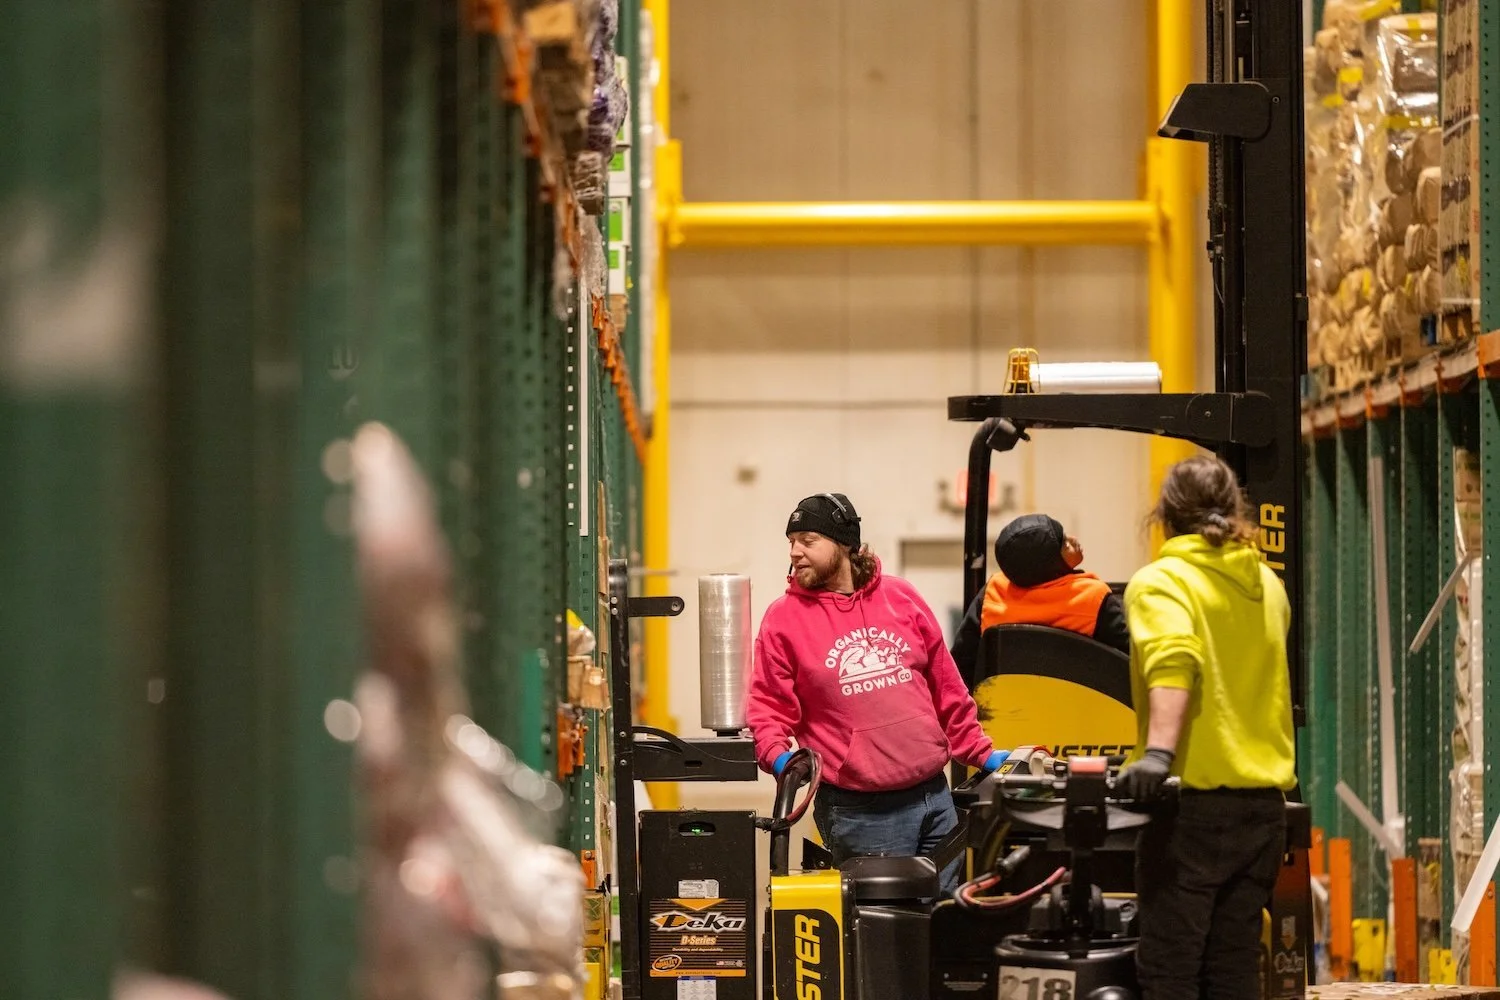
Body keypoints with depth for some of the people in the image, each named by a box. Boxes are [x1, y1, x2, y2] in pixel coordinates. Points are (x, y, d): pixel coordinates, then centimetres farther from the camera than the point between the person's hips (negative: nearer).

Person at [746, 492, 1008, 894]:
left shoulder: (900, 597, 9)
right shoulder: (784, 618, 0)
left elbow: (946, 687, 15)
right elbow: (768, 706, -2)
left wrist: (981, 754, 16)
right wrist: (777, 756, -20)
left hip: (934, 798, 4)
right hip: (858, 812, -4)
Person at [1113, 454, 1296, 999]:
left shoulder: (1159, 583, -6)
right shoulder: (1268, 586, 15)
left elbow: (1171, 664, -25)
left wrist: (1158, 751, -35)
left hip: (1195, 798, -6)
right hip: (1264, 800, 7)